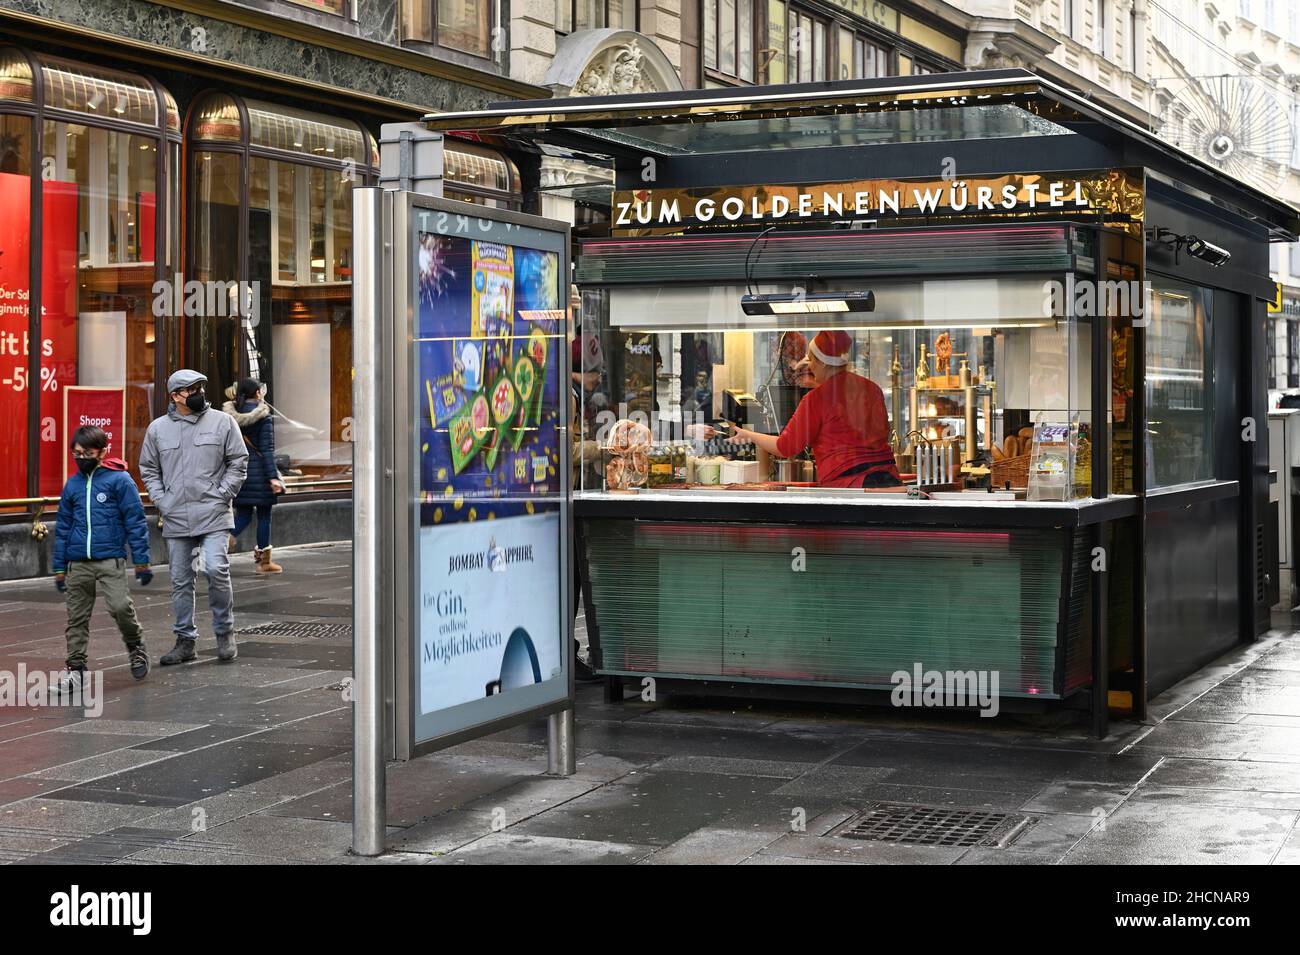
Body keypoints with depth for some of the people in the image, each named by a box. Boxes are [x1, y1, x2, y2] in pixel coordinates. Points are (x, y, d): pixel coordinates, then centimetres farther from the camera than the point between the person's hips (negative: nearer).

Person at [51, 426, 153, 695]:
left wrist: (141, 561, -3)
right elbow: (63, 527, 18)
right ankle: (76, 669, 14)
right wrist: (60, 567, 18)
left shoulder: (119, 479, -3)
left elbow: (135, 521, -2)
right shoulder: (72, 484, 11)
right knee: (76, 618, 5)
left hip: (110, 559, -4)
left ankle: (136, 647, 12)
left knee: (120, 606, -15)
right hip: (78, 563, 4)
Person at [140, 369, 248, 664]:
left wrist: (222, 495, -5)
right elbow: (148, 469, 15)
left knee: (216, 570, -16)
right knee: (181, 581, 7)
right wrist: (161, 500, 2)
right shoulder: (158, 428, 8)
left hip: (214, 516, -3)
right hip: (175, 519, 3)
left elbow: (238, 462, 4)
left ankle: (225, 634, 1)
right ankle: (185, 640, 16)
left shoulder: (222, 422, 2)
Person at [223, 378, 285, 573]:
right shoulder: (262, 415, -11)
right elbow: (266, 448, -15)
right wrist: (273, 476, -16)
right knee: (264, 515, 6)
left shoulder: (230, 413, 4)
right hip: (258, 469, -5)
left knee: (243, 514, 13)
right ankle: (265, 561, 12)